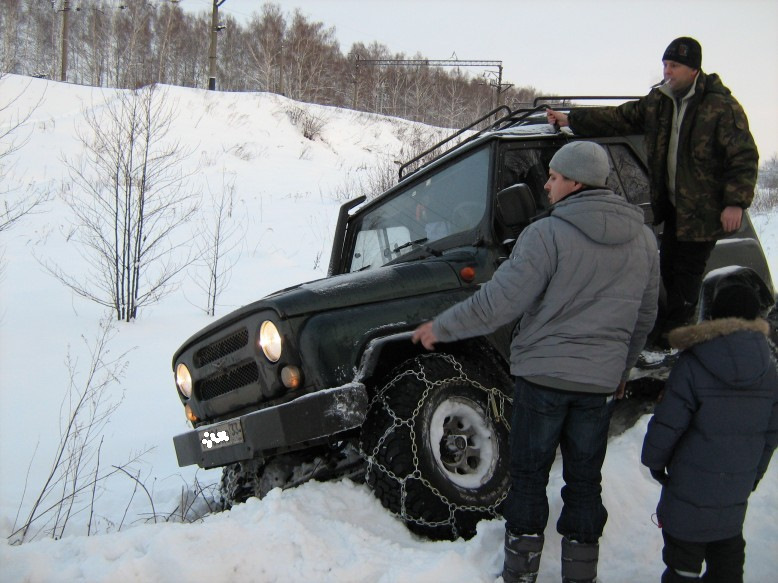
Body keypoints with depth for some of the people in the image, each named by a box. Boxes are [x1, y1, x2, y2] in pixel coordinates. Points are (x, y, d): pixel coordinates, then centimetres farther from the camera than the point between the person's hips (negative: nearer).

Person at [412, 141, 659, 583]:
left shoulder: (549, 233, -15)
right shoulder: (643, 238, 4)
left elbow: (498, 303, -17)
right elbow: (645, 317, 13)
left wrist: (441, 328, -5)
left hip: (543, 374, -4)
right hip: (601, 381, 4)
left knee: (529, 478, 10)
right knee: (584, 482, 15)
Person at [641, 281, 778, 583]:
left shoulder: (692, 365, -18)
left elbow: (667, 424, -15)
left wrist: (654, 460, 3)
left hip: (691, 489, -5)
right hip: (736, 491, 5)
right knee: (728, 552, 22)